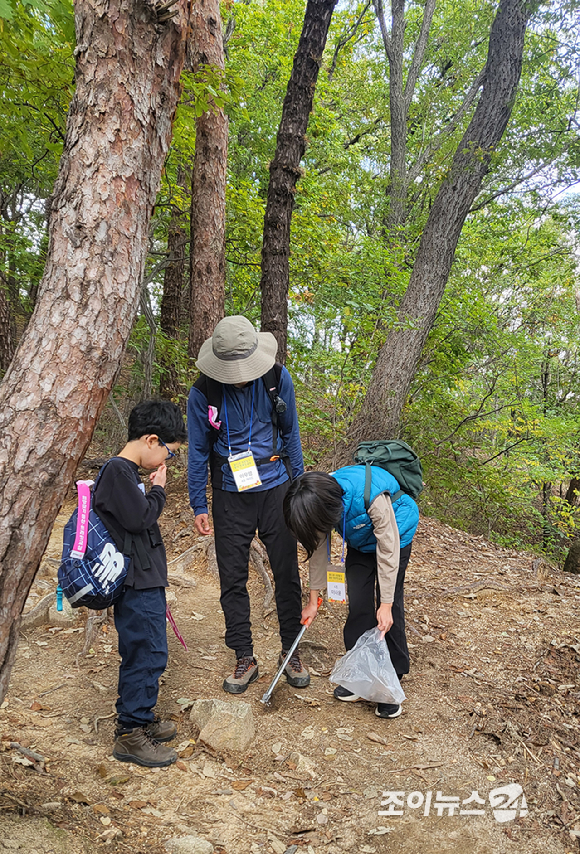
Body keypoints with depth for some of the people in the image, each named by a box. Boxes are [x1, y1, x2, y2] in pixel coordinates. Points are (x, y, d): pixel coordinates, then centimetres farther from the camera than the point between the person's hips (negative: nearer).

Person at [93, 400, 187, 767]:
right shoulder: (118, 471, -17)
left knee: (143, 654, 18)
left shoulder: (127, 472, 15)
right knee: (148, 654, -4)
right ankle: (131, 735, 8)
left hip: (145, 582, 11)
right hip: (137, 584, -11)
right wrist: (158, 490, -9)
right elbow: (139, 518, -22)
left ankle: (139, 720, 32)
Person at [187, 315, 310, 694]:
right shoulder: (203, 393, -10)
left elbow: (290, 432, 6)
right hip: (231, 497, 0)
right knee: (233, 580, 6)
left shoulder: (277, 377, -7)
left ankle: (291, 652, 26)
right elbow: (198, 451, 0)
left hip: (275, 489, 1)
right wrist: (198, 506, 1)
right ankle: (245, 659, 22)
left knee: (287, 573, 8)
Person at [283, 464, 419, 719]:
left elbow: (387, 552, -29)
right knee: (358, 605, -2)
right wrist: (313, 599, -1)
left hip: (395, 537, -5)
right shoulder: (320, 499, -23)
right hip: (360, 543, 5)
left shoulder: (372, 496, -41)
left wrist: (385, 604, -24)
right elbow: (319, 546, -8)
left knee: (389, 610, -9)